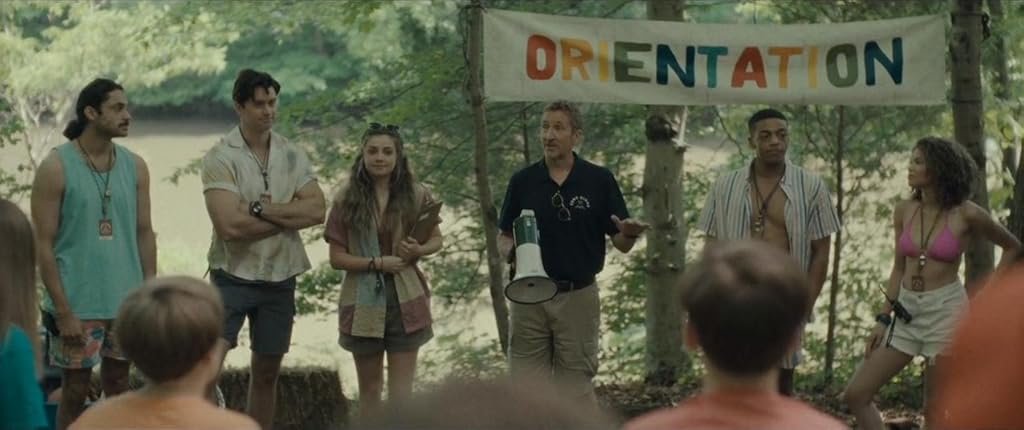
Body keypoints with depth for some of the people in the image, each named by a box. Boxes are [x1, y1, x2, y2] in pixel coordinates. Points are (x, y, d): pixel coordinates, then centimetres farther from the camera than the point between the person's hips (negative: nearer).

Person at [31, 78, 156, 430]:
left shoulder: (135, 167, 5)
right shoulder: (56, 168, -9)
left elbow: (144, 233, 9)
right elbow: (44, 245, -10)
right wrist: (63, 310, -14)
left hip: (126, 302, 4)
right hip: (78, 305, -4)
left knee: (118, 385, 11)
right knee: (75, 390, 3)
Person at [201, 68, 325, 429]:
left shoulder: (293, 155, 5)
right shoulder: (221, 157, -10)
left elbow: (317, 211, -7)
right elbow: (230, 225, -21)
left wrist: (263, 209, -17)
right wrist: (288, 217, -11)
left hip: (280, 278, 5)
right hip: (234, 276, -5)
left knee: (266, 373, 13)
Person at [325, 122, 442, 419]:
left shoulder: (416, 196, -1)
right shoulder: (347, 201, -2)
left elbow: (436, 239, 10)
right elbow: (337, 258, -2)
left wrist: (418, 250, -12)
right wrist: (378, 263, -15)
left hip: (405, 301, 0)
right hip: (363, 302, 1)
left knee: (401, 392, -2)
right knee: (369, 388, 11)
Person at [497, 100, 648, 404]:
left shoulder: (599, 180, -2)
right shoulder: (523, 181, 3)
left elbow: (620, 243, -1)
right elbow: (504, 236, 9)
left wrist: (629, 234, -24)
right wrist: (509, 251, -14)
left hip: (578, 296, -2)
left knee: (575, 386, 5)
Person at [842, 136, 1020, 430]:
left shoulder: (966, 215, -8)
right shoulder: (904, 212, 5)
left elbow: (1012, 247, 6)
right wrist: (883, 320, 9)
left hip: (946, 310, -6)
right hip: (907, 311, 6)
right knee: (856, 395, 0)